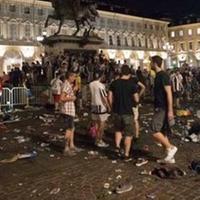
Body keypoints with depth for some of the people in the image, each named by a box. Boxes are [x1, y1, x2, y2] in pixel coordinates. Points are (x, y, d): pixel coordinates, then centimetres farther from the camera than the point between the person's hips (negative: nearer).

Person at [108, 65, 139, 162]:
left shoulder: (114, 83, 0)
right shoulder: (132, 84, -9)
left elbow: (110, 97, 1)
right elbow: (136, 100, -7)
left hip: (116, 111, 3)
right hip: (128, 112, -3)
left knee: (118, 130, 26)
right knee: (128, 134, 8)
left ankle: (117, 146, 10)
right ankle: (126, 155, 9)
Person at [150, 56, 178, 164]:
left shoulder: (163, 76, -14)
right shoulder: (158, 76, 14)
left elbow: (169, 93, -20)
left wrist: (170, 110, -23)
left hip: (163, 109, -10)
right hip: (159, 108, 10)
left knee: (155, 132, -13)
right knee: (162, 133, 11)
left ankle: (171, 147, 2)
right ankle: (170, 157, 18)